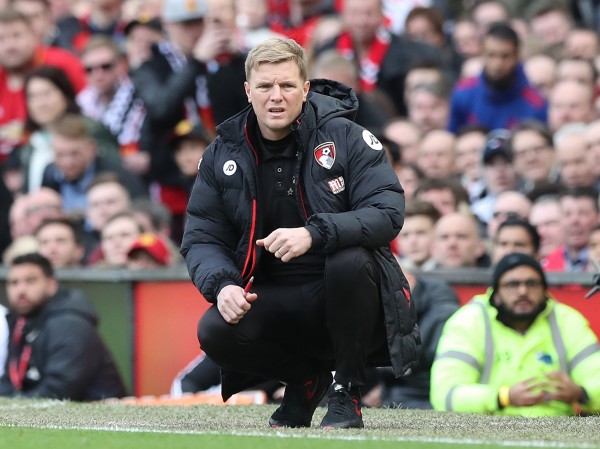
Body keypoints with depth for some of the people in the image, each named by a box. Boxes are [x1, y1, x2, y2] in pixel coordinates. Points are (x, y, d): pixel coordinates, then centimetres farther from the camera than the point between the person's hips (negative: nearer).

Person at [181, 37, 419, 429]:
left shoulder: (345, 136, -8)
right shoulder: (224, 154, 3)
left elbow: (389, 213, -19)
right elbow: (201, 238, 5)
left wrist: (314, 234, -34)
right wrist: (222, 284, -18)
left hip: (341, 294, -3)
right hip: (274, 301, 3)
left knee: (349, 261, -36)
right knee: (215, 333, -26)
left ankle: (348, 392, -13)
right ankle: (306, 377, 8)